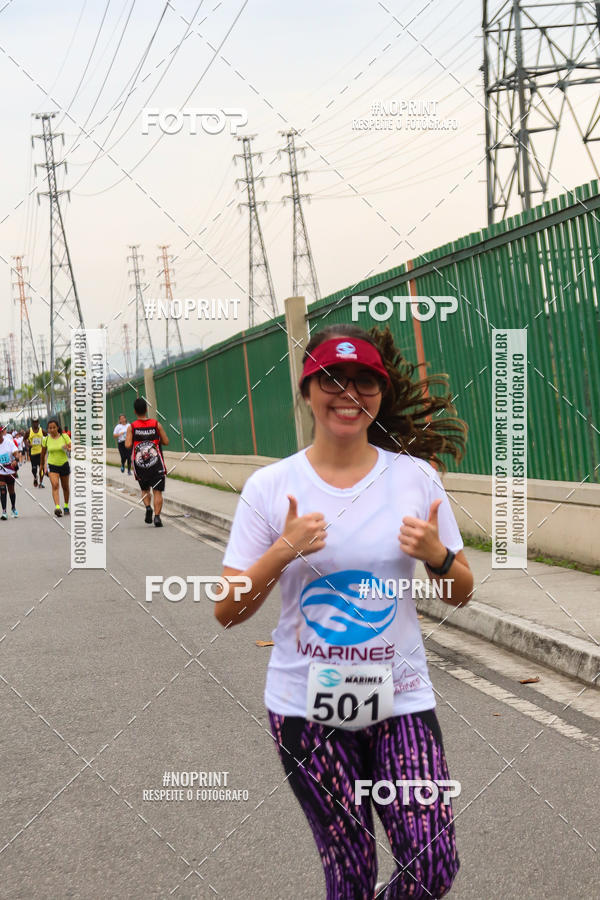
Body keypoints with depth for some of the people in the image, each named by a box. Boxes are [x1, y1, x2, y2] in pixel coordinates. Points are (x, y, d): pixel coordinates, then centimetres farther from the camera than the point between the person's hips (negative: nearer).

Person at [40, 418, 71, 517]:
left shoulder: (64, 437, -7)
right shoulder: (46, 440, -4)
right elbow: (43, 453, 10)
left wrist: (67, 448, -31)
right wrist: (42, 465, 19)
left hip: (64, 464, 1)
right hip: (52, 465, -1)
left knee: (65, 487, 13)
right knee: (55, 485, -21)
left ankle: (66, 506, 33)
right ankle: (57, 507, -32)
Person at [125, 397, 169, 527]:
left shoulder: (131, 427, -3)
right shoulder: (156, 424, -1)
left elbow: (128, 445, -11)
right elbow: (166, 442, 4)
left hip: (140, 464, 1)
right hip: (156, 463, -1)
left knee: (145, 490, 20)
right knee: (157, 491, 0)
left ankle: (148, 507, -4)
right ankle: (157, 516, -13)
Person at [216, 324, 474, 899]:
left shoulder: (416, 477, -1)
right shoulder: (270, 487, -4)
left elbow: (459, 594, 8)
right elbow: (227, 613, -4)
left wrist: (437, 555, -13)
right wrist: (284, 551, -19)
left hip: (399, 700, 1)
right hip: (307, 707, -1)